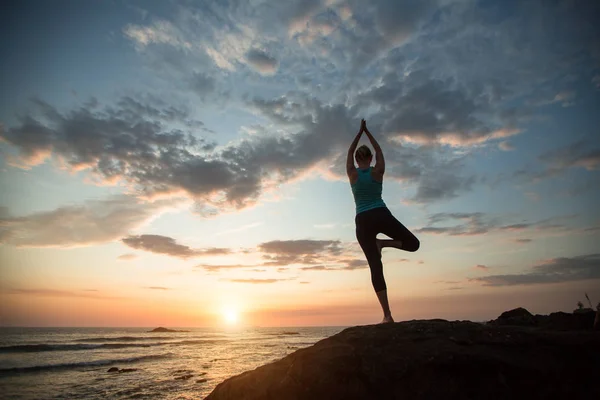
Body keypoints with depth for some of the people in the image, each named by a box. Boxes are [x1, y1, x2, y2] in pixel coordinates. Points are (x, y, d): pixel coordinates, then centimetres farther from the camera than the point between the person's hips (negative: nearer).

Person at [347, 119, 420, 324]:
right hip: (381, 216, -1)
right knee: (413, 243, 19)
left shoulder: (352, 173, 4)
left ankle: (387, 315, -2)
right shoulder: (378, 171, 3)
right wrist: (367, 132, 26)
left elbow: (349, 152, 20)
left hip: (362, 222, 2)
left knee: (375, 267, 1)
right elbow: (379, 150, 19)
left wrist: (360, 132, 26)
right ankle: (382, 243, -6)